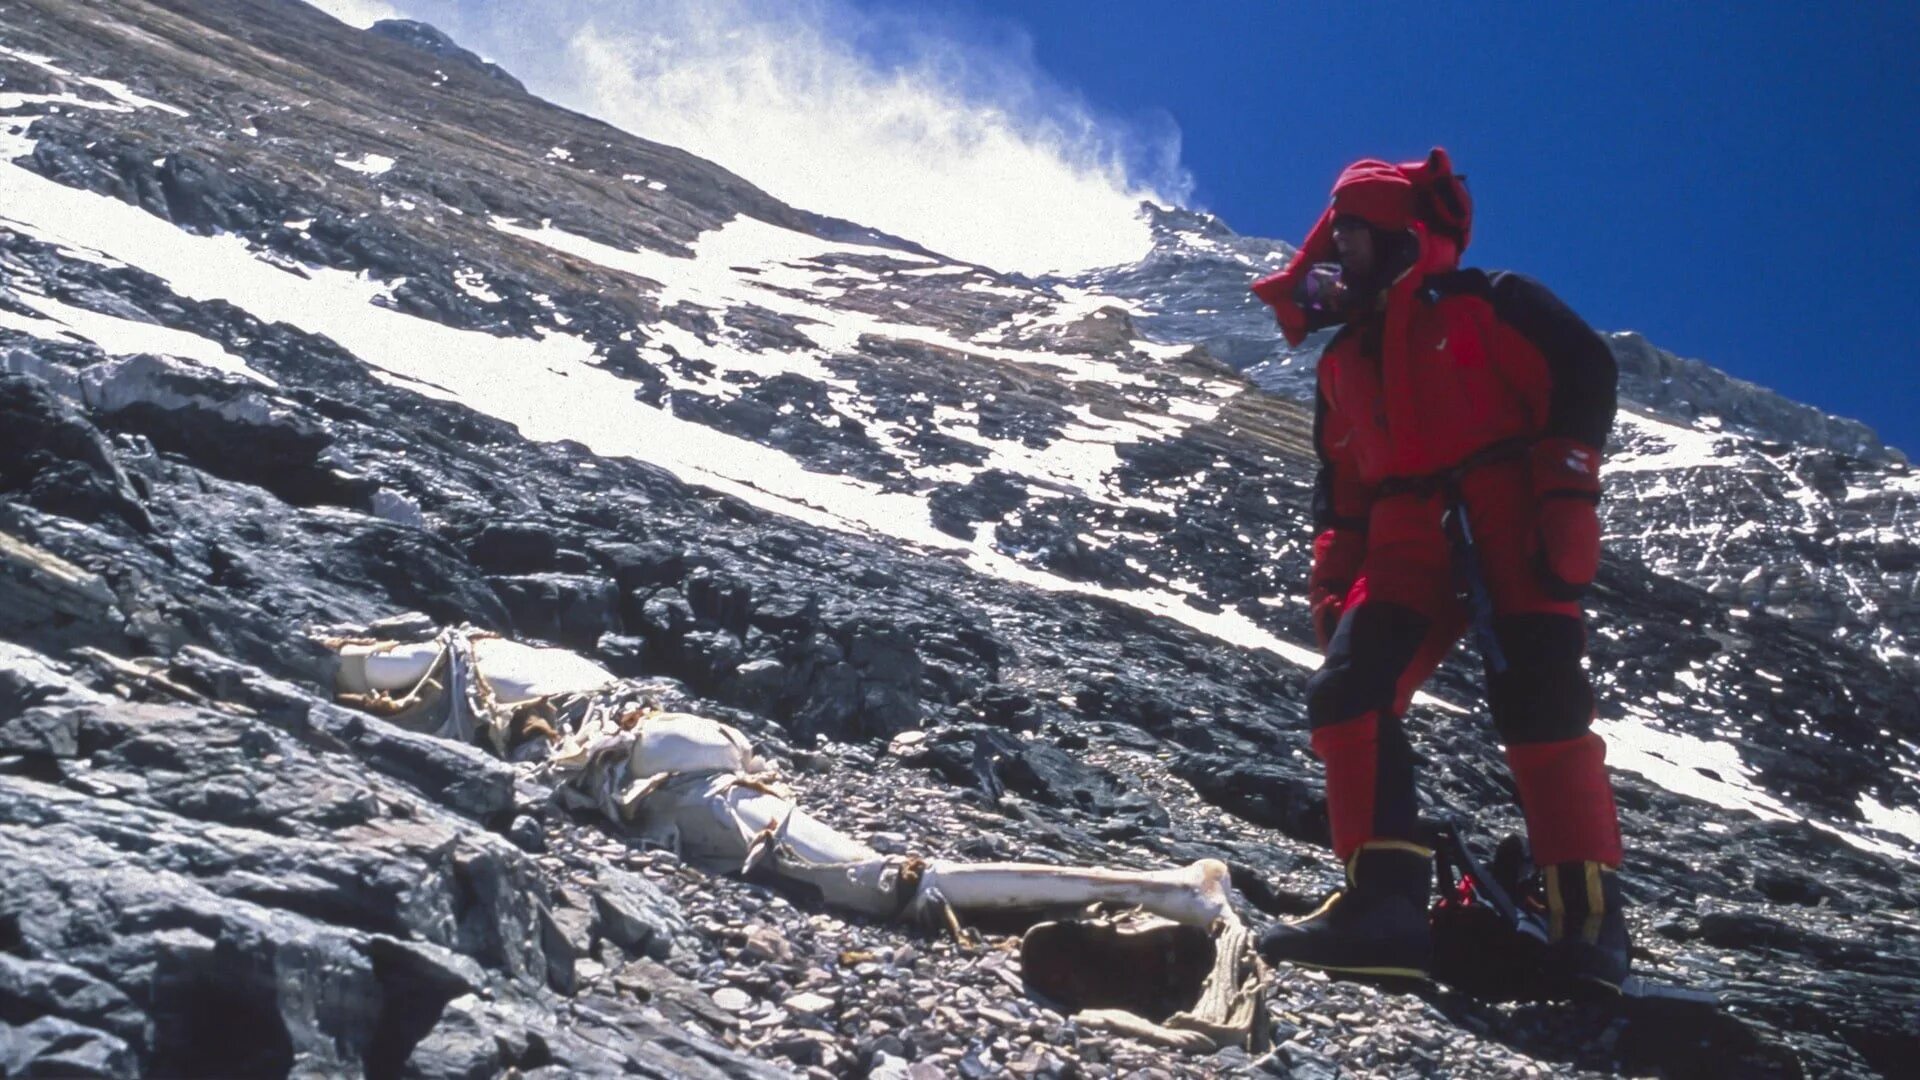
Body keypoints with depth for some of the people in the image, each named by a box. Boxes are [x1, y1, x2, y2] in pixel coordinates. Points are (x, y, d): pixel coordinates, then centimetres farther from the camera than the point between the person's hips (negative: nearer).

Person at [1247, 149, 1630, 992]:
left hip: (1508, 521, -6)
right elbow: (1340, 486, 24)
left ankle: (1586, 916, -11)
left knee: (1537, 699, -18)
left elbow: (1582, 376, -3)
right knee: (1346, 692, -13)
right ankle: (1385, 900, -16)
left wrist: (1565, 497, -13)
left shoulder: (1489, 304, 7)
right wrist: (1331, 583, 13)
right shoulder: (1345, 359, 25)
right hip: (1408, 543, 6)